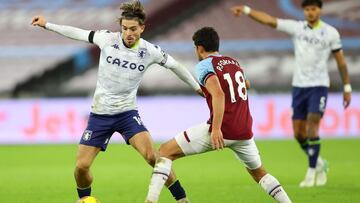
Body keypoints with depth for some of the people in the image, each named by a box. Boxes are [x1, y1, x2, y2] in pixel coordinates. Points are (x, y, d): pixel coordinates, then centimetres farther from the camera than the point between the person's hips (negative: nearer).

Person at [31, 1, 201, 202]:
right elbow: (79, 33, 4)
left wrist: (198, 87, 16)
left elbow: (174, 65, 8)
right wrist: (47, 25, 7)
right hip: (100, 113, 1)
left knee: (152, 156, -23)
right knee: (81, 166, -7)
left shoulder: (149, 51, -8)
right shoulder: (108, 39, -9)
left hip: (127, 112, -1)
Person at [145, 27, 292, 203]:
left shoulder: (205, 65, -4)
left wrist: (216, 129, -28)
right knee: (259, 173, 29)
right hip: (244, 132, 6)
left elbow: (219, 94, -21)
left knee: (165, 151, 3)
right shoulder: (234, 62, 17)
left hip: (220, 131, -6)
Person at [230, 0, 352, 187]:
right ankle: (319, 164, 25)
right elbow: (269, 20, -4)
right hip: (299, 85, 3)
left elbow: (341, 61, 4)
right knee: (298, 132, 3)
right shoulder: (296, 28, 2)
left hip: (319, 86, -3)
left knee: (312, 128, -15)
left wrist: (347, 88, 4)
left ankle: (312, 172, -9)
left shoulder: (330, 33, -2)